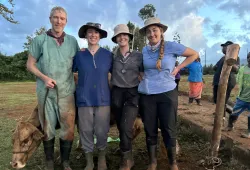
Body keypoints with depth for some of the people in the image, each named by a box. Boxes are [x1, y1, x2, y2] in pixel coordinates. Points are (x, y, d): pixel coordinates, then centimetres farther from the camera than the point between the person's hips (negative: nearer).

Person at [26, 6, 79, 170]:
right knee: (47, 129, 11)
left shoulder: (72, 41, 7)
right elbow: (30, 64, 3)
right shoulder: (40, 40, 2)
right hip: (46, 92, -1)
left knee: (68, 129, 5)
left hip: (66, 92, 1)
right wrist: (44, 77, -12)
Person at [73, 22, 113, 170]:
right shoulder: (79, 55, 1)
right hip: (84, 99, 1)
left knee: (102, 131, 6)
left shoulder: (108, 55, 1)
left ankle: (102, 157, 32)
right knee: (86, 131, 7)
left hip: (103, 99, 0)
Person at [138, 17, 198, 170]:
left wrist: (178, 68, -4)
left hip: (167, 94, -3)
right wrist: (142, 79, 5)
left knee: (169, 130, 6)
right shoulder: (144, 50, 6)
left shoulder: (171, 46, -5)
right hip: (147, 95, 3)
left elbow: (194, 54, 3)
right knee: (150, 130, 10)